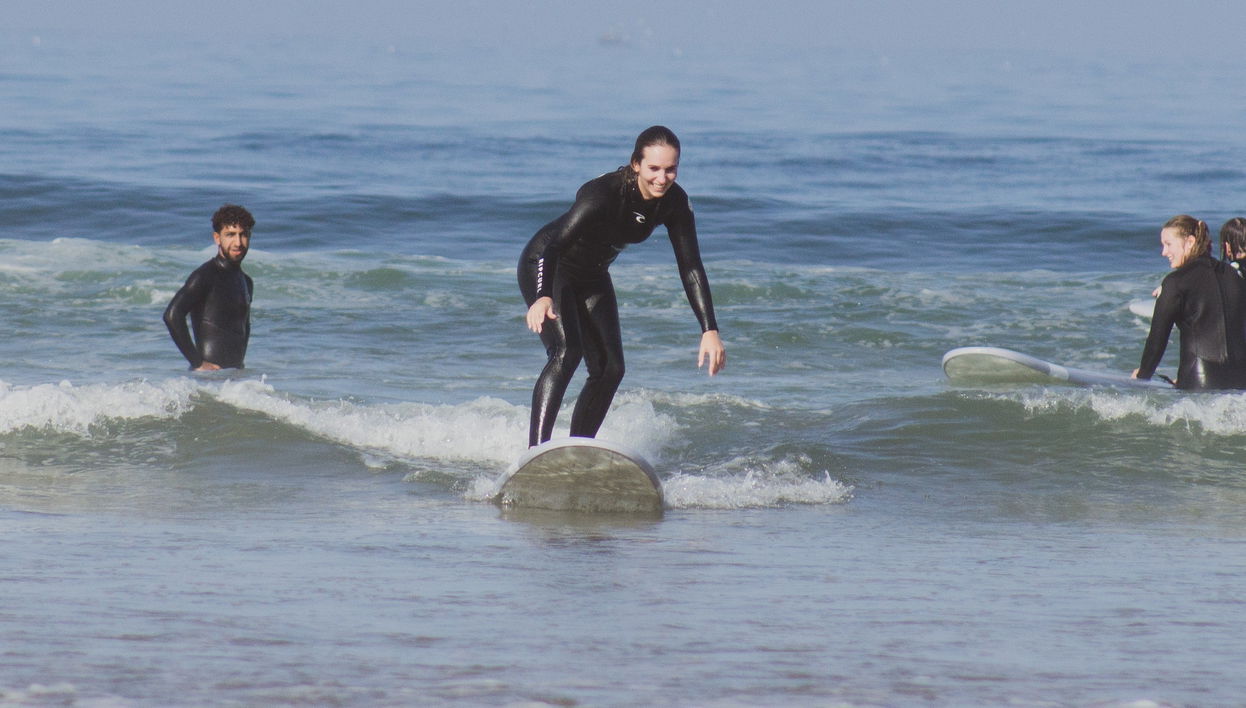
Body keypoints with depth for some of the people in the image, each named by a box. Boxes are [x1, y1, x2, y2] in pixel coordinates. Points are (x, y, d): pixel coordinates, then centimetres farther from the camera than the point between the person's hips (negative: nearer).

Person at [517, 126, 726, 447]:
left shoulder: (674, 202, -16)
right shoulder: (603, 194, -35)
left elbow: (691, 267, -12)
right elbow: (555, 245, -44)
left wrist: (710, 331, -20)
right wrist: (543, 298, -61)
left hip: (592, 276, 7)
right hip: (545, 267, -7)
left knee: (610, 369, 1)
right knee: (567, 352, -25)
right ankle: (536, 451, -31)